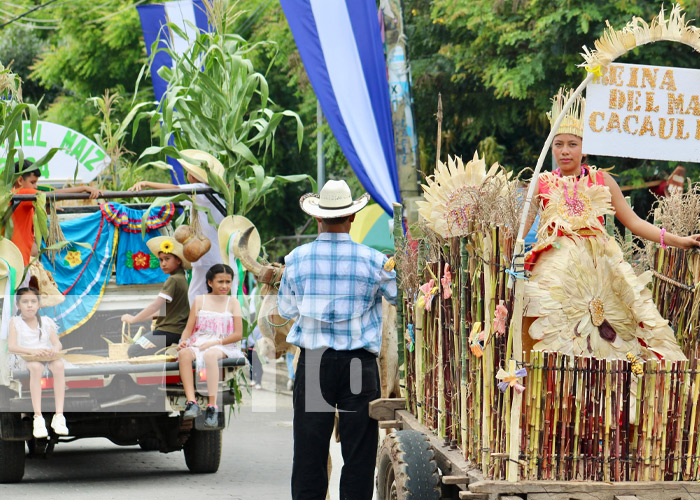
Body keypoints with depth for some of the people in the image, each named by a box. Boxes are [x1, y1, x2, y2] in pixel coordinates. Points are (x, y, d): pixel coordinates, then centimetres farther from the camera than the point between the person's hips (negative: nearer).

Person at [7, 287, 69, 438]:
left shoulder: (46, 322, 14)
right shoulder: (15, 322, 5)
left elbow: (57, 343, 3)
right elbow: (11, 347, -9)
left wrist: (55, 349, -24)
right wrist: (32, 351, -26)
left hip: (47, 357, 3)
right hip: (24, 360, -3)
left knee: (58, 365, -32)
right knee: (36, 367, -38)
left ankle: (59, 416, -36)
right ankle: (38, 418, -43)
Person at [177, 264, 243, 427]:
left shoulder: (232, 302, 8)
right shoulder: (200, 301, 13)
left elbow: (238, 334, 0)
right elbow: (188, 329, 12)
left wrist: (214, 343, -12)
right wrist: (183, 341, -11)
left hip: (224, 346, -2)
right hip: (198, 343, 2)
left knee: (210, 354, -39)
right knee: (184, 353, -33)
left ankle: (212, 406, -45)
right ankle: (191, 402, -42)